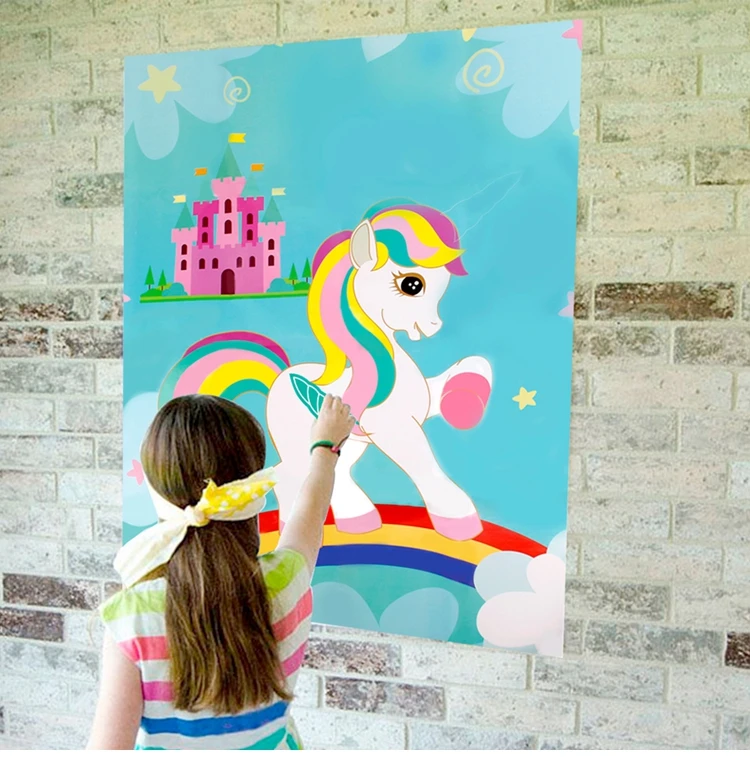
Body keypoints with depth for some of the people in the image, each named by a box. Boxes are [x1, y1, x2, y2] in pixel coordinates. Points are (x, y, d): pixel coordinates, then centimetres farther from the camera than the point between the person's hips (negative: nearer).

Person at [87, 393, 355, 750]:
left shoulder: (132, 618, -29)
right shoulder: (286, 582, -23)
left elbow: (108, 744, -21)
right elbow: (311, 504, -4)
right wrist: (325, 443, 13)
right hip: (271, 742, 2)